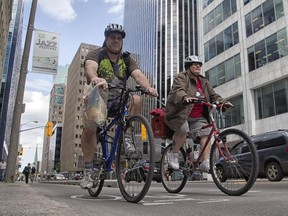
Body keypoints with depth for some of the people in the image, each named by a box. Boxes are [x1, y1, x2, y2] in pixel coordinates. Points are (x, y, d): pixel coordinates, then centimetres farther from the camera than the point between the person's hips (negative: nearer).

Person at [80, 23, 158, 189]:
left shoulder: (127, 59, 7)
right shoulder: (96, 54, -1)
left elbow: (138, 74, -11)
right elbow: (90, 67, -25)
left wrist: (148, 87, -34)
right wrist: (95, 78, -50)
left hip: (118, 101, 2)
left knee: (136, 99, -27)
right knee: (89, 127, -25)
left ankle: (125, 138, -12)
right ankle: (89, 171, -8)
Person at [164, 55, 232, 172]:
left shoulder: (204, 81, 21)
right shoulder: (181, 77, -1)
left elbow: (213, 95, 17)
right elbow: (178, 91, -21)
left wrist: (223, 102, -4)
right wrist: (185, 97, -44)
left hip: (198, 117, 6)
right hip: (181, 113, -6)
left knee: (206, 133, -15)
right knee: (183, 130, -32)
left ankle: (205, 162, -16)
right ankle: (174, 154, -9)